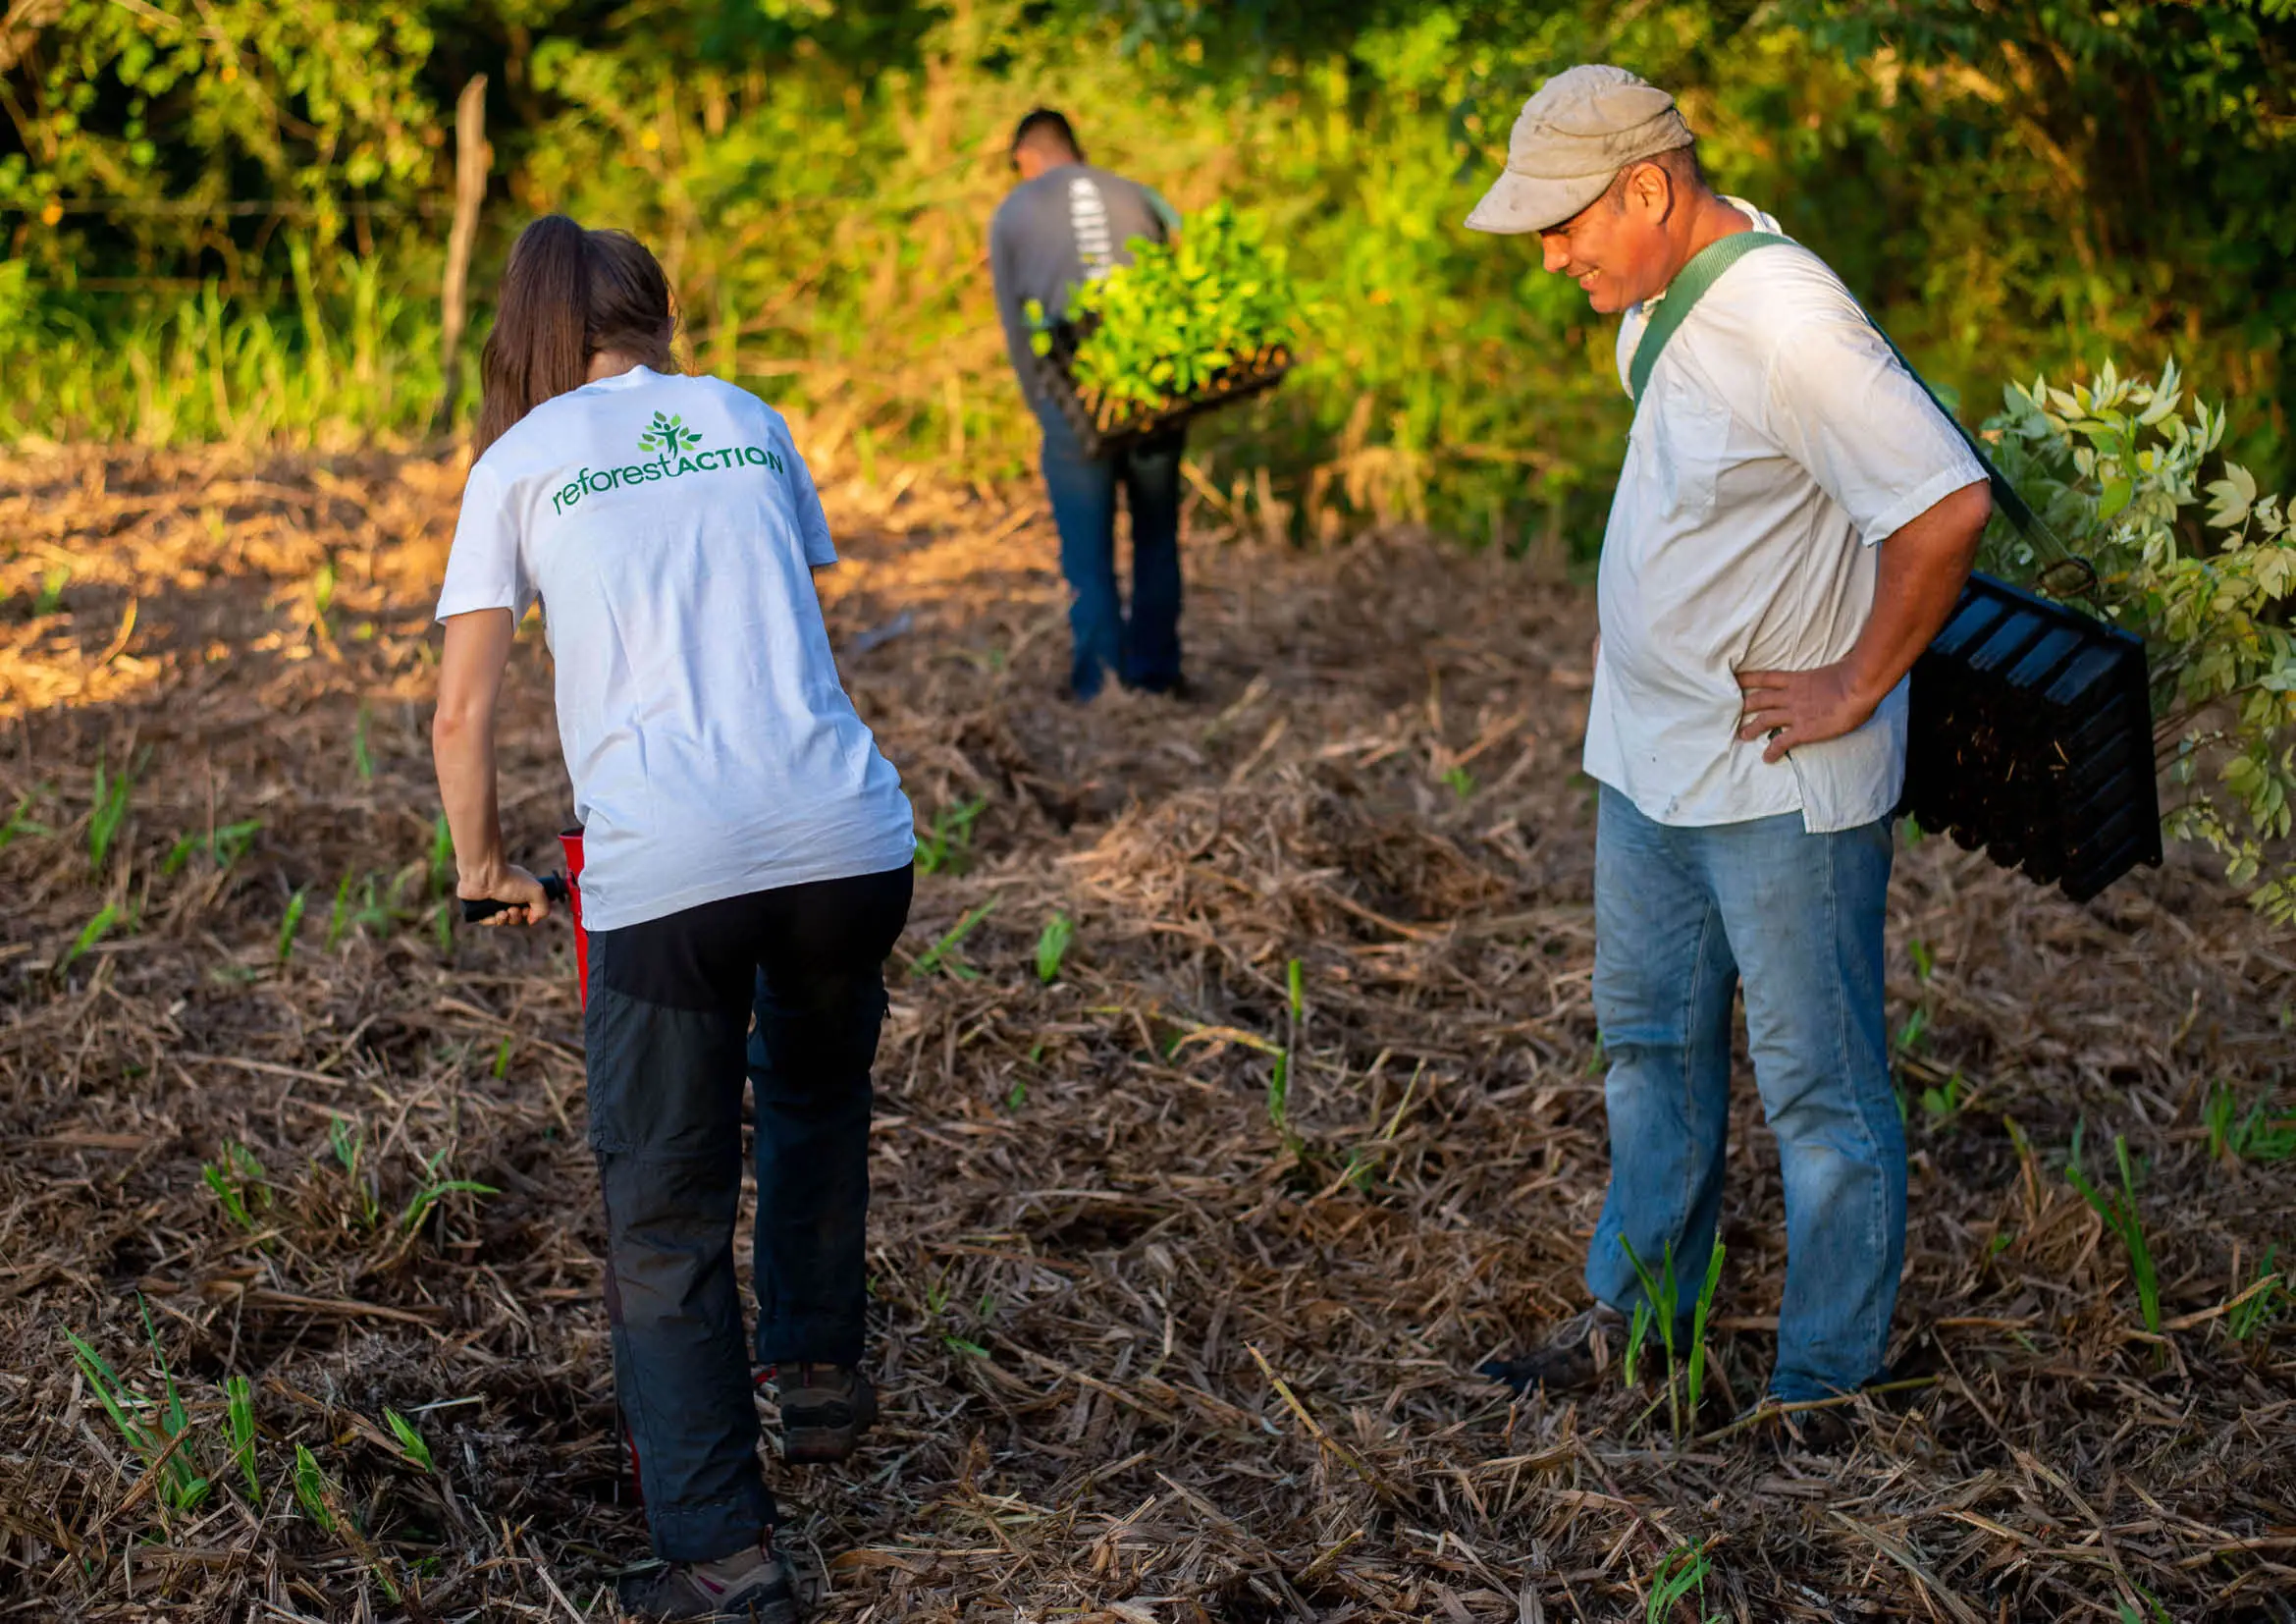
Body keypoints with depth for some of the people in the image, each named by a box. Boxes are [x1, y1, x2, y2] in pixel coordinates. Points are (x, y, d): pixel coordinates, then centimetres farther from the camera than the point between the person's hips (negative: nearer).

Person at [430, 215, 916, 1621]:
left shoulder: (521, 462, 9)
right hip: (847, 832, 3)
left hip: (666, 866, -3)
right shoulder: (750, 423, 18)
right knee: (817, 1094, 32)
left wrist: (484, 859, 21)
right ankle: (820, 1363, 38)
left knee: (666, 1216, 6)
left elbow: (464, 713, 5)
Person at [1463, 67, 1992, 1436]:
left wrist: (1854, 690, -21)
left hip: (1784, 785, -9)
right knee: (1654, 1047, 21)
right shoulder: (1660, 296, 5)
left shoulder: (1788, 324, -25)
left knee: (1820, 1088, 3)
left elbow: (1948, 507, -30)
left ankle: (1824, 1394, 14)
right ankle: (1637, 1320, 37)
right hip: (1648, 757, 9)